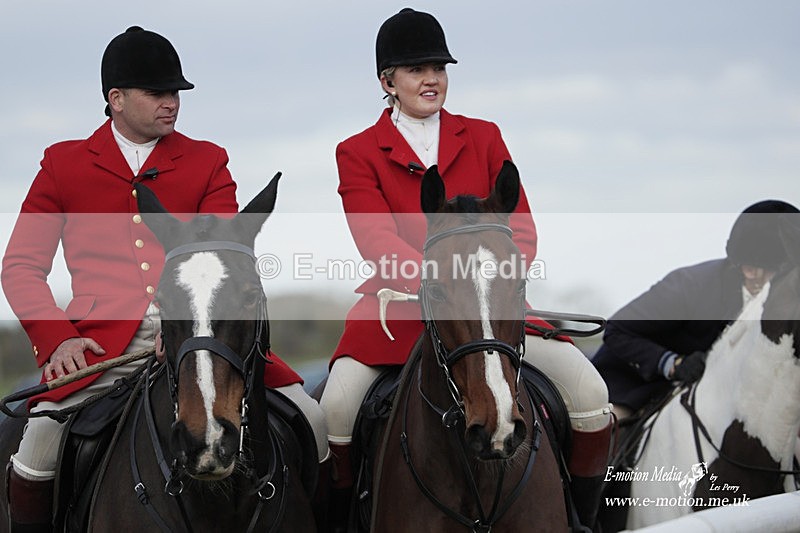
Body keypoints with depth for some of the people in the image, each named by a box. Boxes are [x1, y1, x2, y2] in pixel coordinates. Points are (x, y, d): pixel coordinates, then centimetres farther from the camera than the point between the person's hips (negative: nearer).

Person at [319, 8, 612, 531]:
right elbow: (379, 242, -9)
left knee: (591, 393, -16)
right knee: (335, 408, -27)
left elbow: (521, 229, 6)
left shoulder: (483, 137, 13)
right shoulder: (358, 153, 5)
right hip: (401, 307, -2)